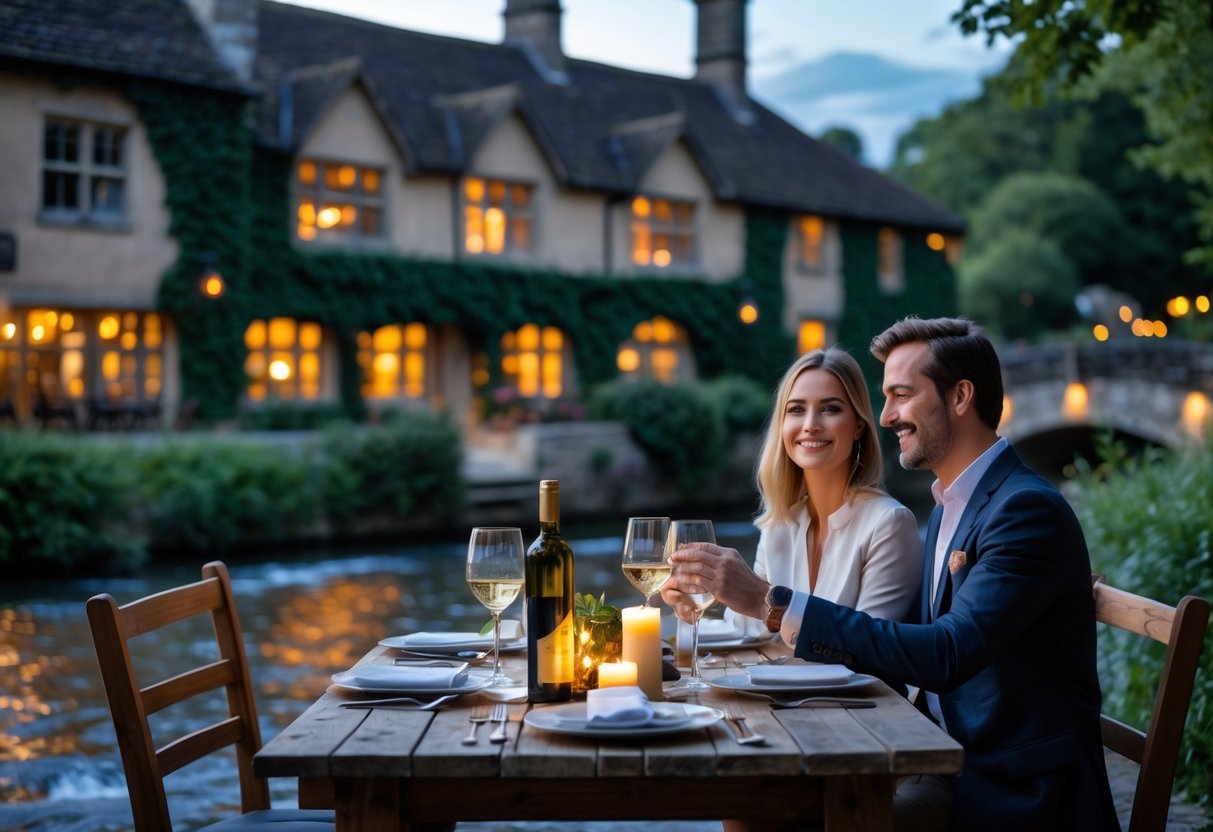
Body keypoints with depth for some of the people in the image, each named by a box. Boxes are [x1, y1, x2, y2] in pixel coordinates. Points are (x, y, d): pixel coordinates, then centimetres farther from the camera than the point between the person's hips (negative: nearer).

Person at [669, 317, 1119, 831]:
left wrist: (772, 603, -30)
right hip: (958, 767, 8)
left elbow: (946, 656, -28)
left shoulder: (1030, 511, -18)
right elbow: (927, 648, 10)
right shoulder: (949, 507, 12)